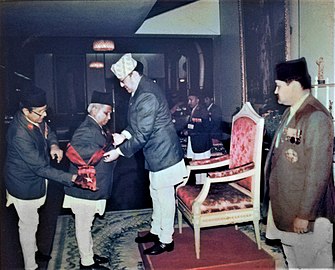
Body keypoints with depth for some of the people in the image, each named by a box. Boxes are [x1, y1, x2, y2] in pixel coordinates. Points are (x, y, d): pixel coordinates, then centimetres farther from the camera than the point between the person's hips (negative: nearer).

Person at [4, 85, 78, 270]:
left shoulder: (36, 118, -11)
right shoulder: (20, 135, -36)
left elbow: (47, 131, 11)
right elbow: (41, 168, -32)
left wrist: (53, 145, -12)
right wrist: (71, 178, -31)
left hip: (34, 179, 8)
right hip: (24, 186, -8)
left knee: (32, 222, 28)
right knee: (28, 225, 12)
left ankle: (33, 251, 51)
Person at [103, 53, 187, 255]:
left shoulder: (147, 96, -25)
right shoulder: (142, 89, 8)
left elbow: (142, 135, -24)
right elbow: (138, 125, 16)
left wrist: (119, 151, -17)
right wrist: (123, 135, 1)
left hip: (163, 153, -10)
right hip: (157, 153, 10)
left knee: (164, 196, 4)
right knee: (156, 193, 21)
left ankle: (166, 240, 20)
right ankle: (156, 231, 38)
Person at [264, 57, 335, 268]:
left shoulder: (316, 118, -21)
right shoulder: (291, 112, 7)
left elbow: (318, 173, -23)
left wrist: (305, 215, -20)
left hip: (306, 212, -8)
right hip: (284, 207, 8)